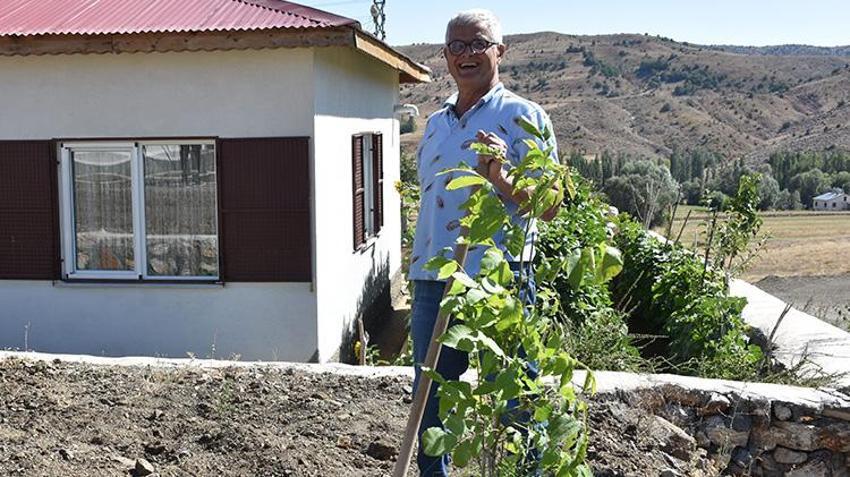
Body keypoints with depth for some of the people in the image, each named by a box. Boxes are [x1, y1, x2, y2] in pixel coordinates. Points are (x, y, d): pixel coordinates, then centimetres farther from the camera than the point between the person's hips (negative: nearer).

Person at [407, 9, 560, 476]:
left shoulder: (522, 116, -3)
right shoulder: (435, 123, 16)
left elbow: (549, 206, -8)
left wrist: (501, 180, -25)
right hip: (432, 283, 6)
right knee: (430, 400, 15)